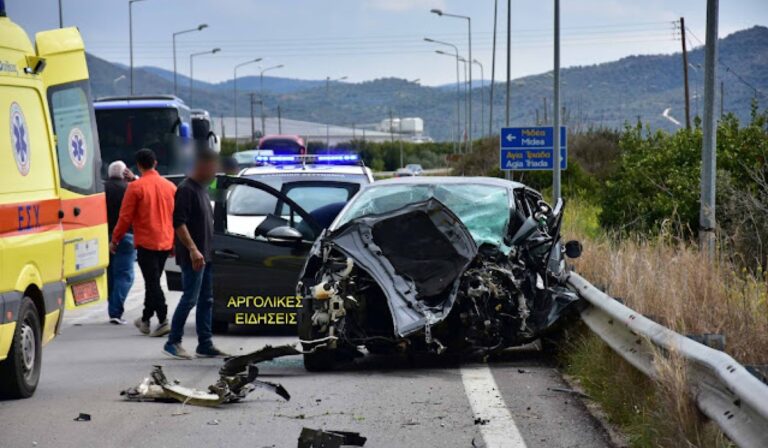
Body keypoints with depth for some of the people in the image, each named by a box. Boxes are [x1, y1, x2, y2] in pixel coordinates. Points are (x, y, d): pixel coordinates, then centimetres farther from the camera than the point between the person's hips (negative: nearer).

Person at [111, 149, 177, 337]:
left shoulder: (135, 187, -11)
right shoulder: (170, 186, 4)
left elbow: (125, 217, -9)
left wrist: (114, 240, 3)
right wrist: (175, 241, 23)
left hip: (146, 243, -5)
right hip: (166, 242, 5)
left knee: (152, 282, -5)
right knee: (153, 281, 17)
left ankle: (163, 321, -16)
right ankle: (145, 320, 28)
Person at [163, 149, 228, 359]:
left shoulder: (202, 189, 17)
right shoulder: (186, 190, -13)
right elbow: (179, 223, -20)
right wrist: (193, 249, -27)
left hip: (206, 255, 10)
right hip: (193, 257, -10)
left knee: (206, 300, 9)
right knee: (190, 299, -9)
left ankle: (205, 345, 12)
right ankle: (173, 343, -2)